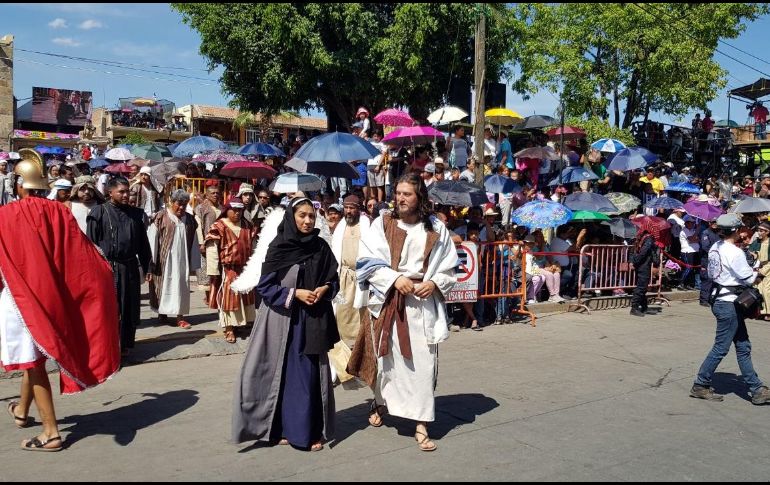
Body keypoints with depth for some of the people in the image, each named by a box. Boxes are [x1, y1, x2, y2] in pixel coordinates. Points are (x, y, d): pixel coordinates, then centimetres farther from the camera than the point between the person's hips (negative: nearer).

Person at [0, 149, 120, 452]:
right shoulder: (60, 213, -4)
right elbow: (86, 257, -4)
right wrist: (104, 276, 9)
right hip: (51, 295, 4)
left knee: (33, 359, 4)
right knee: (35, 355, 23)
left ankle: (51, 432, 5)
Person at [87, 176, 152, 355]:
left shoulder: (135, 214, 8)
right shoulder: (99, 213, -3)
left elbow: (143, 243, 12)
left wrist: (146, 266, 8)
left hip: (130, 267, 4)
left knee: (129, 307, 9)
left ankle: (126, 344, 22)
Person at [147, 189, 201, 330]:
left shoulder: (189, 220, 6)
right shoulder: (161, 218, -7)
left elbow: (194, 243, 9)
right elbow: (152, 241, -7)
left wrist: (194, 263, 7)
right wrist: (151, 263, -10)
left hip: (182, 260, 4)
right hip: (165, 260, -3)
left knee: (182, 287, 3)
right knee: (164, 285, 6)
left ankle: (180, 316, 8)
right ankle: (162, 313, 21)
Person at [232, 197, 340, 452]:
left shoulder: (321, 247, 3)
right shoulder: (278, 247, -5)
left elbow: (333, 279, 11)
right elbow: (265, 286, -5)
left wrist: (324, 289, -10)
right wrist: (294, 293, -15)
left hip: (313, 320, 2)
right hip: (283, 318, -2)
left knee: (310, 374, 3)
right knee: (283, 373, 5)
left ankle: (310, 430, 14)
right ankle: (284, 428, 18)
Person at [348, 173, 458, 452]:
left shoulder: (436, 229, 4)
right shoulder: (382, 224, 1)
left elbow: (448, 268, 8)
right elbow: (368, 262, -4)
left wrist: (433, 283, -11)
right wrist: (395, 278, -17)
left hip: (423, 302, 0)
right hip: (388, 301, 0)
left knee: (423, 362, -2)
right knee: (386, 356, 10)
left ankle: (421, 425, 3)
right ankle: (379, 403, 36)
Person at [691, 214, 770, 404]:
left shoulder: (715, 248, 6)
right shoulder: (735, 253, -19)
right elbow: (747, 278, -16)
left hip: (718, 298, 9)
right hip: (729, 304, -9)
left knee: (743, 346, 13)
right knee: (721, 347, 0)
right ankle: (700, 385, 9)